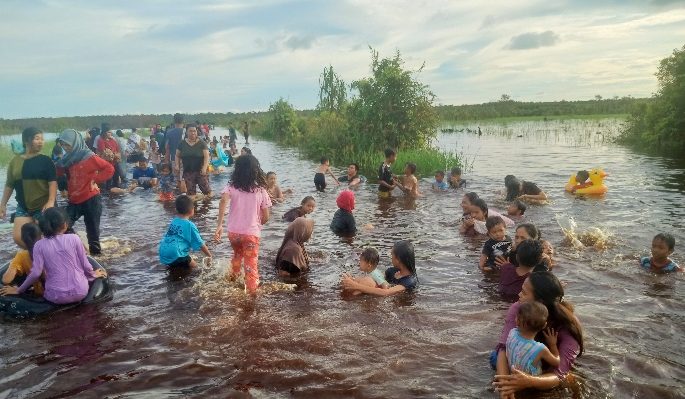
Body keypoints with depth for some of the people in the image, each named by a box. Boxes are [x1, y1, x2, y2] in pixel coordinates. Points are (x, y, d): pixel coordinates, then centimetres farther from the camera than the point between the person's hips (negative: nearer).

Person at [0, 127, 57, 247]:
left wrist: (51, 202, -25)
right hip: (23, 207, 4)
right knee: (18, 237, 0)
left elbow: (53, 182, -12)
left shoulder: (45, 160, -5)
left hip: (43, 207, -4)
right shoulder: (15, 161, 5)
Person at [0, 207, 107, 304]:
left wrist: (19, 290, 6)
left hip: (57, 297, 1)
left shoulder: (39, 245, -5)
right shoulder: (74, 238, -6)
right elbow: (85, 265, 0)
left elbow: (36, 273, -9)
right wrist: (93, 275, 20)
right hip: (80, 292, 0)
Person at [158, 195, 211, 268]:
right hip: (175, 256, -7)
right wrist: (209, 256, 13)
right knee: (194, 266, 7)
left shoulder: (173, 222, 12)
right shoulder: (190, 225, -7)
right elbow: (200, 244, -1)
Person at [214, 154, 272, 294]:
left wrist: (219, 225, -25)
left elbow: (223, 201, -24)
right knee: (251, 263, 9)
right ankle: (252, 290, 9)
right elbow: (266, 217, -3)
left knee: (237, 253, 31)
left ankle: (233, 276, 47)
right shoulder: (261, 190, -4)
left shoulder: (232, 187, -3)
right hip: (252, 232, -2)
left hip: (233, 231, 3)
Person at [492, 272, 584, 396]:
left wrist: (529, 381, -64)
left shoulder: (568, 326, -36)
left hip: (548, 369, 1)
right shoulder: (517, 308, -30)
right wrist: (504, 388, -52)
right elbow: (504, 347, -35)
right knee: (495, 357, -20)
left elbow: (559, 375, -42)